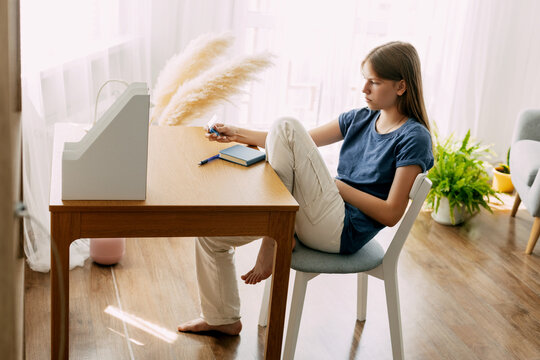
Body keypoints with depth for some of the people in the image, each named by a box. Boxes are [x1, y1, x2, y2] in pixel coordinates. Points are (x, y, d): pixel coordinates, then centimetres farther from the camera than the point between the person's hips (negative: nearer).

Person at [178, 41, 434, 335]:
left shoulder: (414, 138, -8)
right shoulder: (361, 118, 13)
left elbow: (391, 214, -13)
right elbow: (299, 146, 15)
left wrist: (338, 185, -10)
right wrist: (241, 135, 7)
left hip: (340, 231, -8)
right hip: (311, 221, 8)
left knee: (286, 126, -20)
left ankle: (273, 241, -12)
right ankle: (222, 319, 24)